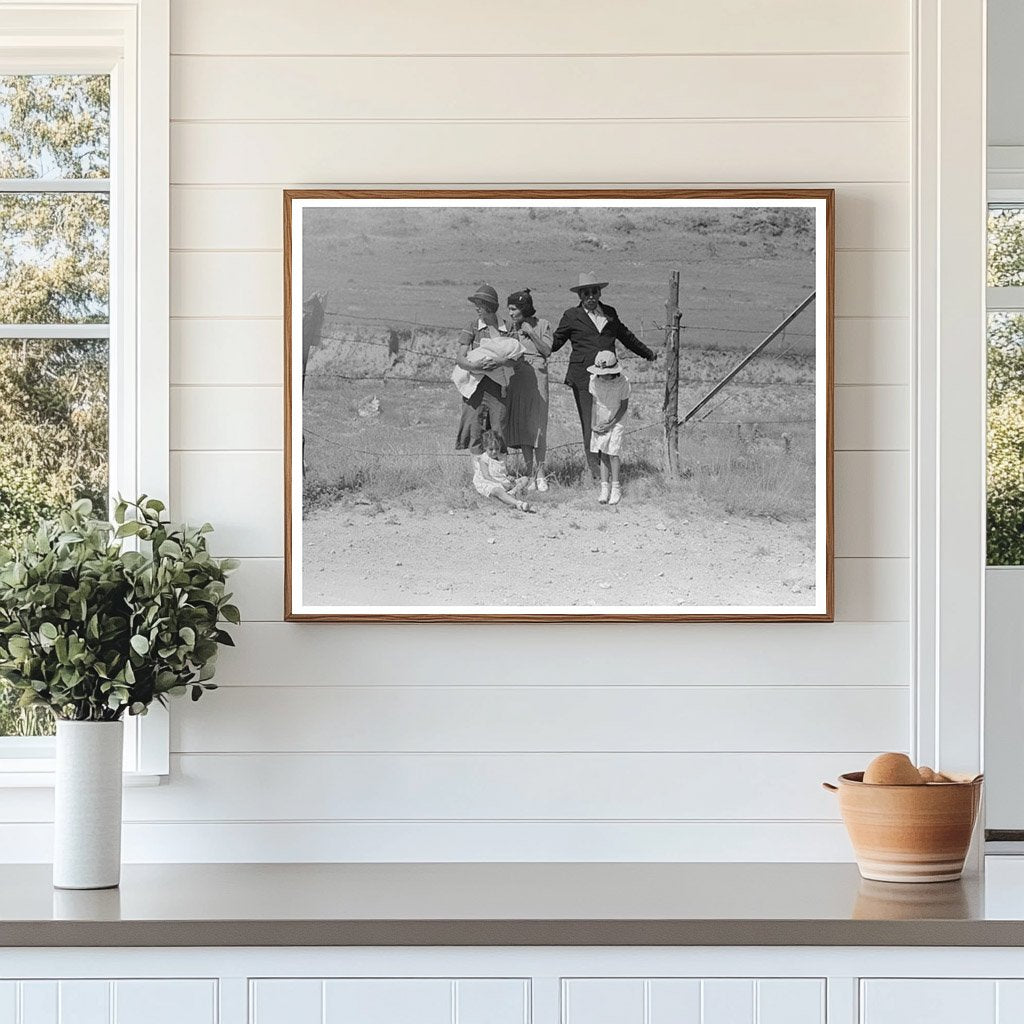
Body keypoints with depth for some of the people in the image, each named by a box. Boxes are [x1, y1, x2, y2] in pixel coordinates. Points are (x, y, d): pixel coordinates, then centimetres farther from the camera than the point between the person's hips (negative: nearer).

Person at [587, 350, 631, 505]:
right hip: (600, 422, 3)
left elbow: (624, 406, -9)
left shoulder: (622, 382, -18)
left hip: (615, 422, -3)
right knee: (603, 454, -1)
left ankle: (616, 488, -3)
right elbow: (594, 402, 0)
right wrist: (594, 423, -7)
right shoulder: (594, 380, -9)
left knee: (613, 453, -10)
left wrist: (611, 424, -12)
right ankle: (604, 487, 2)